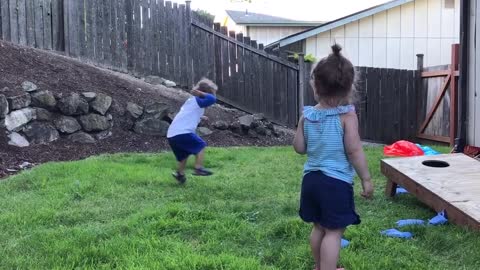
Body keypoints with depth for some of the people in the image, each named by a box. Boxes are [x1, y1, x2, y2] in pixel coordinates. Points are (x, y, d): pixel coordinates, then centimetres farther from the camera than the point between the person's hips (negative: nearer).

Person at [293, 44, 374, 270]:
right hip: (337, 181, -6)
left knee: (319, 227, 21)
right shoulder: (347, 115, -13)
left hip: (311, 178, 6)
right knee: (334, 231, 4)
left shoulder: (307, 115, 1)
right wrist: (366, 179, -6)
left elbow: (299, 148, 5)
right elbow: (354, 151, -15)